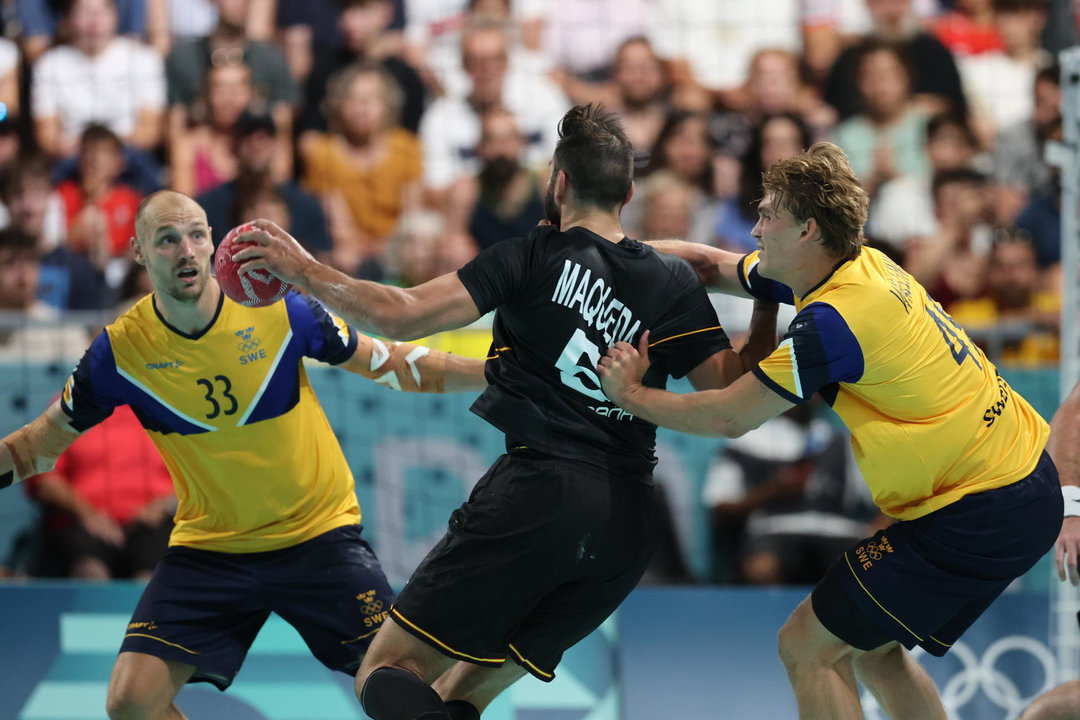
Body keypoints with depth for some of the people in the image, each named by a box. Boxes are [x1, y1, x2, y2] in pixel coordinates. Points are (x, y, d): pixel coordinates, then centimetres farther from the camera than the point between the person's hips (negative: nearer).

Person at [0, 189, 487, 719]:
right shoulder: (120, 349, -9)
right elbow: (47, 438, 6)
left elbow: (383, 362, 1)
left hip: (318, 535, -1)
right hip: (207, 549, 1)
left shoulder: (279, 307, -12)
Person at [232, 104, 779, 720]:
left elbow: (402, 316, -6)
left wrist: (302, 269, 6)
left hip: (538, 491, -5)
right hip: (629, 526, 5)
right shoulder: (674, 282, 11)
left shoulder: (532, 259, 1)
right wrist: (770, 315, 19)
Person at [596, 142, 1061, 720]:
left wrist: (630, 394, -3)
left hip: (978, 516, -10)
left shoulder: (832, 321, -21)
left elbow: (730, 417, -15)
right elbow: (714, 265, 21)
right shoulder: (863, 264, 7)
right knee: (870, 649, 21)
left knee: (808, 647, -3)